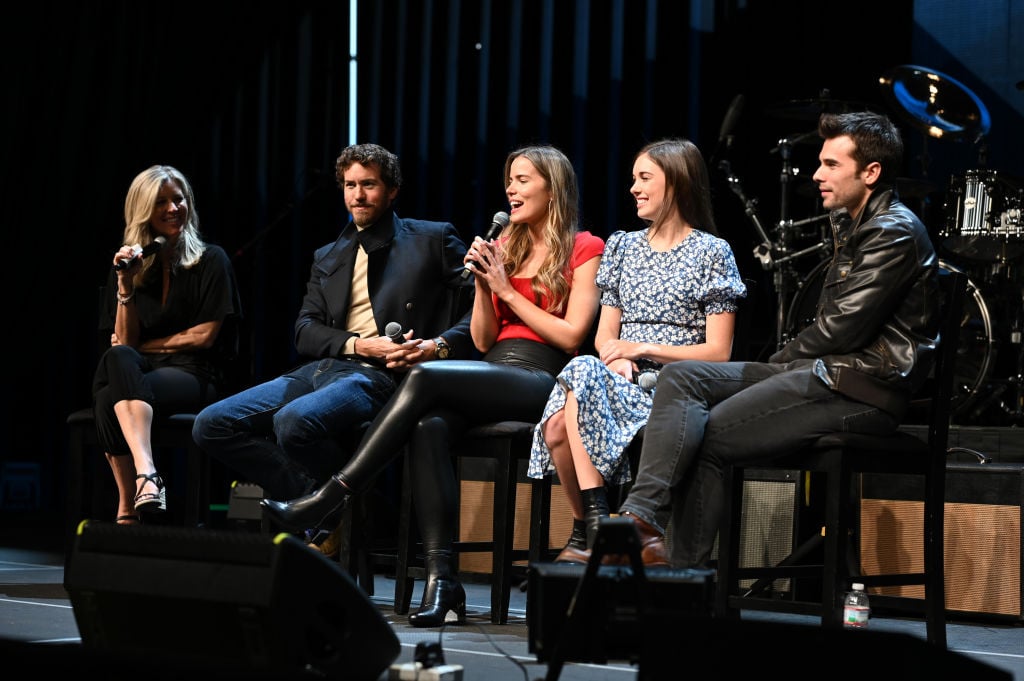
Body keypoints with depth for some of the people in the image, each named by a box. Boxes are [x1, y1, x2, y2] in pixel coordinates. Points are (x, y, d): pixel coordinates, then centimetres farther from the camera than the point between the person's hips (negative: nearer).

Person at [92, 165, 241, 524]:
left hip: (193, 374, -3)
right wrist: (125, 284, -6)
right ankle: (145, 473, -49)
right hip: (140, 372, 3)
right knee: (118, 358, -37)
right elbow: (123, 341, 7)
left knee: (112, 398, -35)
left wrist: (144, 346, 3)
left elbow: (205, 335, 1)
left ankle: (127, 507, -41)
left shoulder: (210, 261, 8)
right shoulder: (131, 264, 15)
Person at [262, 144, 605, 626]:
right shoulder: (504, 247, 25)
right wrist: (483, 284, 3)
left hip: (540, 381, -6)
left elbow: (571, 336, -3)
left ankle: (332, 499, -29)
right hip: (494, 372, 6)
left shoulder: (584, 250, 6)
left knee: (425, 377, -30)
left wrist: (507, 290, -3)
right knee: (429, 425, -31)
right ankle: (441, 578, -37)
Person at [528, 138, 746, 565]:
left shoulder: (711, 252, 5)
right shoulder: (623, 246, 22)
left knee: (584, 373, -35)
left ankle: (588, 529, -31)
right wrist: (615, 356, -5)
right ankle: (590, 526, -18)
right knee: (556, 426, -32)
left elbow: (718, 352, -1)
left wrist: (645, 349, -11)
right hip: (621, 383, 4)